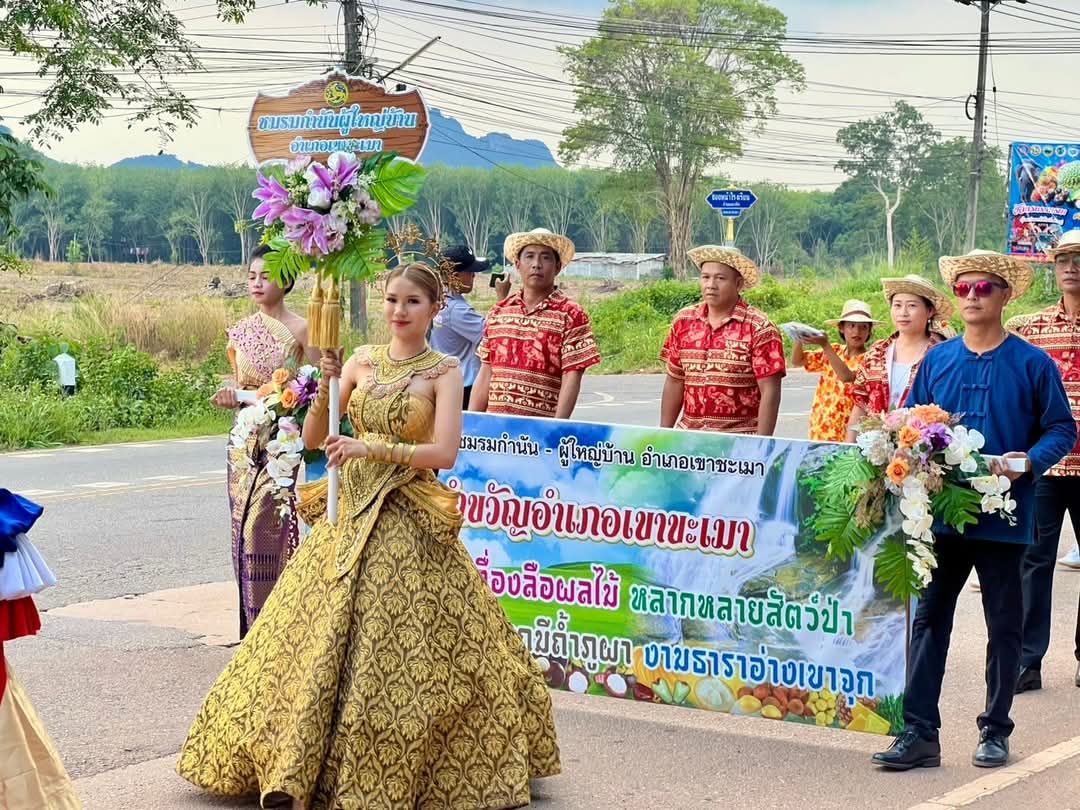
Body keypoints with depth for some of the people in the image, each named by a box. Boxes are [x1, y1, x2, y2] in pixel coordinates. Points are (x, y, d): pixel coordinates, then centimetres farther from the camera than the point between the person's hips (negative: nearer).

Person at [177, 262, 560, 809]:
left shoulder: (443, 371, -2)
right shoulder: (362, 361, 8)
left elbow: (444, 453, -13)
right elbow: (312, 438, 6)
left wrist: (372, 448, -21)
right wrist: (326, 385, -10)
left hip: (410, 523, -4)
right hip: (350, 513, 4)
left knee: (409, 647, -4)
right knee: (318, 640, 3)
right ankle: (297, 765, 12)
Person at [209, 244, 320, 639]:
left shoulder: (299, 330, -5)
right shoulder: (241, 331, 11)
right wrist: (231, 398, -5)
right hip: (245, 444, 5)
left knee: (267, 528, -13)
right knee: (245, 530, 5)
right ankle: (254, 627, 13)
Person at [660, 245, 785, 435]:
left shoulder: (759, 328, -8)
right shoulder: (683, 322, 7)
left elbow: (770, 391, -10)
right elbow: (674, 381, 13)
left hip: (740, 441, -4)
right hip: (687, 436, 4)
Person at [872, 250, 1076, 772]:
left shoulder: (1032, 364, -1)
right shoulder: (936, 360, 7)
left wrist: (1027, 463, -16)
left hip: (1004, 517, -2)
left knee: (1004, 625, 8)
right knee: (929, 620, 1)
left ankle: (995, 730, 21)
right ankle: (919, 732, 5)